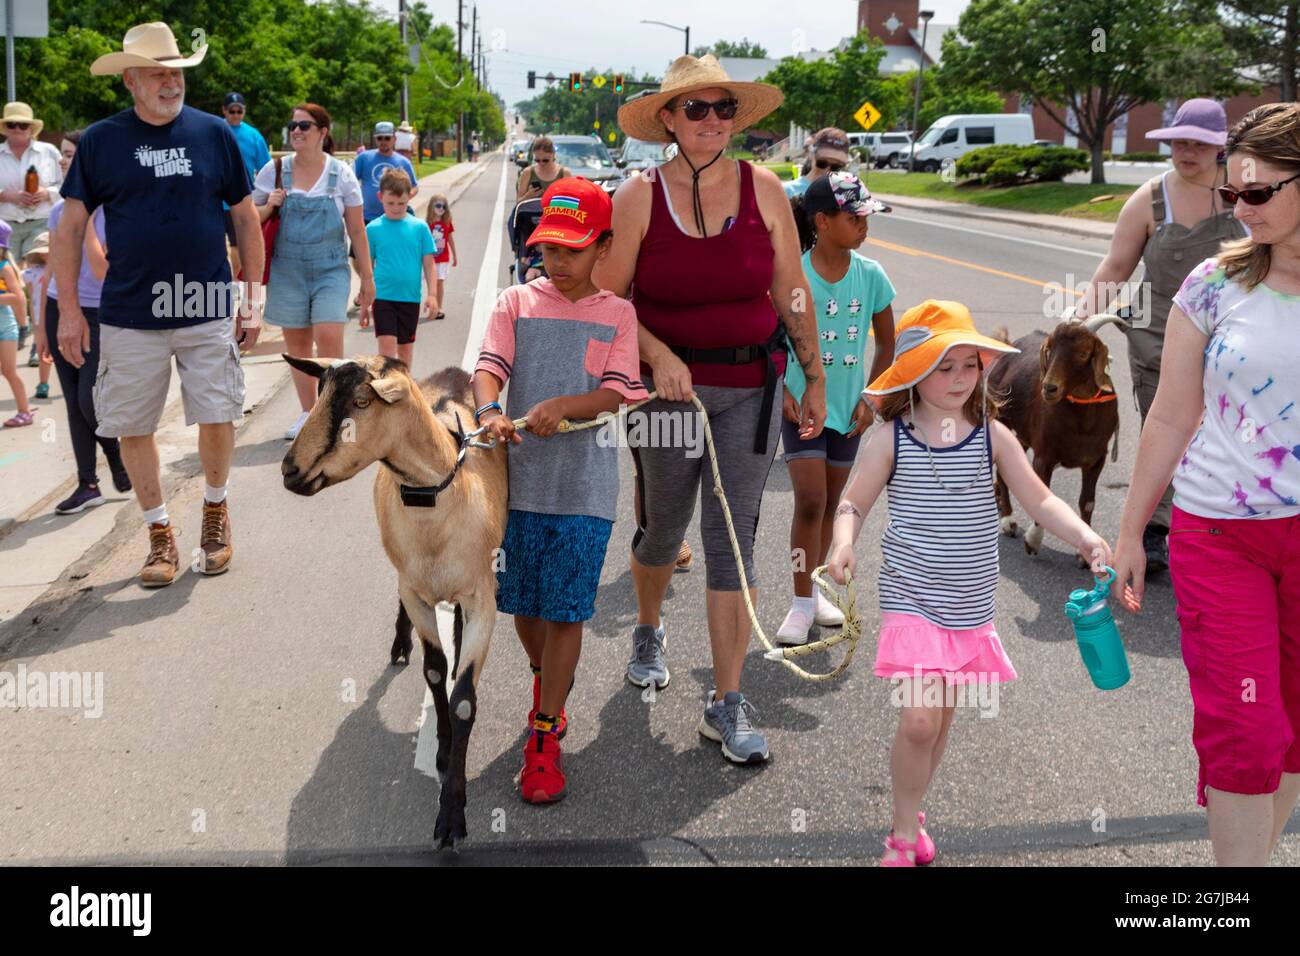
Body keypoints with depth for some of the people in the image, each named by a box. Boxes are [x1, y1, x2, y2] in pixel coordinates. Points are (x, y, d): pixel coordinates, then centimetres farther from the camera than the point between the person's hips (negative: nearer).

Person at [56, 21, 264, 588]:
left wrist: (254, 297, 4)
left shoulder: (214, 134, 3)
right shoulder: (100, 142, 2)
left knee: (217, 417, 0)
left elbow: (245, 218, 9)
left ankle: (215, 507, 26)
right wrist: (69, 309, -1)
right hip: (129, 316, 0)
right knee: (132, 428, 4)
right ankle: (159, 532, 20)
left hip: (208, 311, 0)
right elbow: (71, 228, 5)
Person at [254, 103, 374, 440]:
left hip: (330, 269, -2)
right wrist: (268, 206, -12)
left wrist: (367, 278, 3)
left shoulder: (341, 173, 0)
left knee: (328, 337, -16)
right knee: (296, 342, 8)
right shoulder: (274, 170, 2)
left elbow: (356, 229, 3)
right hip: (288, 270, 2)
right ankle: (307, 413, 22)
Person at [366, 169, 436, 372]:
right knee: (387, 343, -10)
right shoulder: (373, 229, -2)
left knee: (406, 345, 14)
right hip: (383, 296, -2)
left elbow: (428, 264, 3)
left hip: (410, 297, 2)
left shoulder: (419, 227, -1)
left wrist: (432, 295, -3)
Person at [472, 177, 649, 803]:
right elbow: (488, 367, -7)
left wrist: (562, 406, -26)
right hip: (520, 476, 2)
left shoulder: (618, 315, 2)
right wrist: (490, 411, -29)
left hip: (585, 486, -2)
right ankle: (545, 679, 44)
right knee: (524, 602, 13)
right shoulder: (517, 303, 5)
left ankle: (544, 735, 10)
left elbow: (615, 392, -8)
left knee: (565, 609, -1)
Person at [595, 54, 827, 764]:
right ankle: (648, 630, 48)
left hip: (751, 387, 1)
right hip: (667, 385, -1)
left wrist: (815, 377, 7)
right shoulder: (639, 197, -6)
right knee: (663, 527, 15)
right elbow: (607, 297, -5)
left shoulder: (762, 189, -1)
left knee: (733, 540, 0)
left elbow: (792, 292, 5)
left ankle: (726, 704, 8)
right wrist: (659, 354, -19)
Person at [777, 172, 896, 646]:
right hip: (801, 403, -4)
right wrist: (782, 389, -13)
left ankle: (815, 589, 29)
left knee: (830, 503, 14)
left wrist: (869, 397, 0)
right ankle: (802, 603, 0)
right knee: (810, 501, -11)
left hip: (847, 407, 4)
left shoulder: (871, 276, -3)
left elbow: (886, 344, 7)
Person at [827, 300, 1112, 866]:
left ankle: (909, 816, 36)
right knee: (920, 718, -14)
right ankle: (905, 833, 8)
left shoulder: (992, 435, -1)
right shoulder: (892, 438, -7)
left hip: (970, 607, 3)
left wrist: (1084, 536, -14)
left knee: (941, 720, 14)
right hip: (913, 600, -3)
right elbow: (853, 503, 0)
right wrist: (843, 542, -21)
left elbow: (1040, 501, 2)